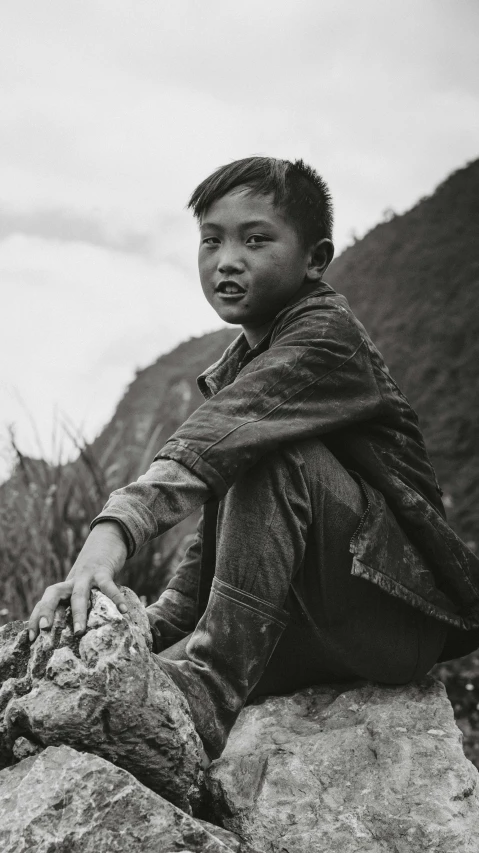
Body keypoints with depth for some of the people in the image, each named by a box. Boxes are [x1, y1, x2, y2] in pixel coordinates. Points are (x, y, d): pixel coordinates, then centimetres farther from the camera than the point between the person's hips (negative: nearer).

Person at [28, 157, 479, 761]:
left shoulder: (325, 337, -15)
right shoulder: (238, 367, 13)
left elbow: (212, 441, -36)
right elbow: (224, 533, 12)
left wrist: (114, 531, -49)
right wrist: (152, 628, 0)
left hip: (399, 610, -7)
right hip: (316, 618, 7)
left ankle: (209, 685, -30)